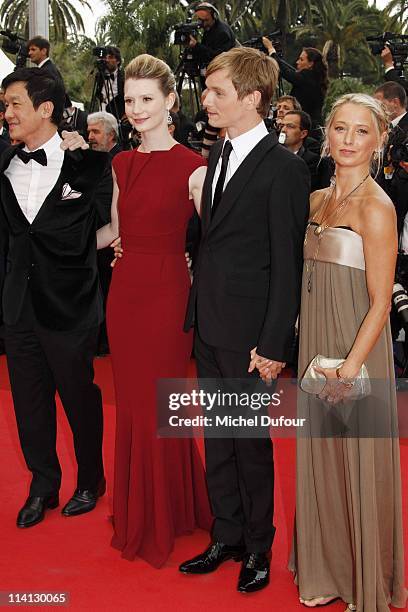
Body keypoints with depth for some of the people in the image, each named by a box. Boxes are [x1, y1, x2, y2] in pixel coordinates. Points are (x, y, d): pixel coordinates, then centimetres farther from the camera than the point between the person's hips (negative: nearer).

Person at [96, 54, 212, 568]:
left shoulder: (192, 167, -10)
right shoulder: (122, 165, 9)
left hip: (166, 293, -6)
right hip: (124, 291, 6)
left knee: (157, 406, 4)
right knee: (131, 403, 14)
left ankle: (163, 523, 26)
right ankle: (135, 515, 33)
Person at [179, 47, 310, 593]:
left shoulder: (283, 169, -14)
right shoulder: (218, 155, 10)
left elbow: (287, 264, -14)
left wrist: (273, 344, -15)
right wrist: (198, 312, 9)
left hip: (247, 332, -7)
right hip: (208, 325, 7)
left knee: (251, 443, 8)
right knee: (216, 438, 16)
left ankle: (258, 547, 27)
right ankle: (226, 537, 32)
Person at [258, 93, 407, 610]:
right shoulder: (317, 200, 10)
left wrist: (351, 368, -20)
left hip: (355, 349, -7)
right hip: (314, 340, 7)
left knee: (358, 463, 5)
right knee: (319, 458, 15)